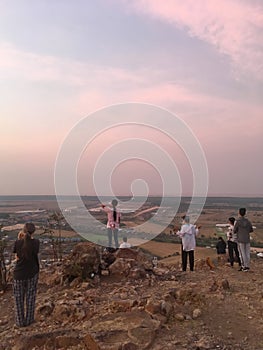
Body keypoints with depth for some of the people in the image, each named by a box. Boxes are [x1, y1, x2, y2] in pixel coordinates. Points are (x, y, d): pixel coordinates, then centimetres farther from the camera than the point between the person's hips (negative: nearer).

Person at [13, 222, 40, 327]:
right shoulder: (36, 242, -15)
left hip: (19, 273, 0)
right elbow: (35, 254, 0)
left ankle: (20, 321, 26)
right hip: (32, 272, 0)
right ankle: (29, 319, 26)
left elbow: (17, 257, -2)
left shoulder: (18, 242, -15)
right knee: (30, 296, 16)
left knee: (19, 297, 16)